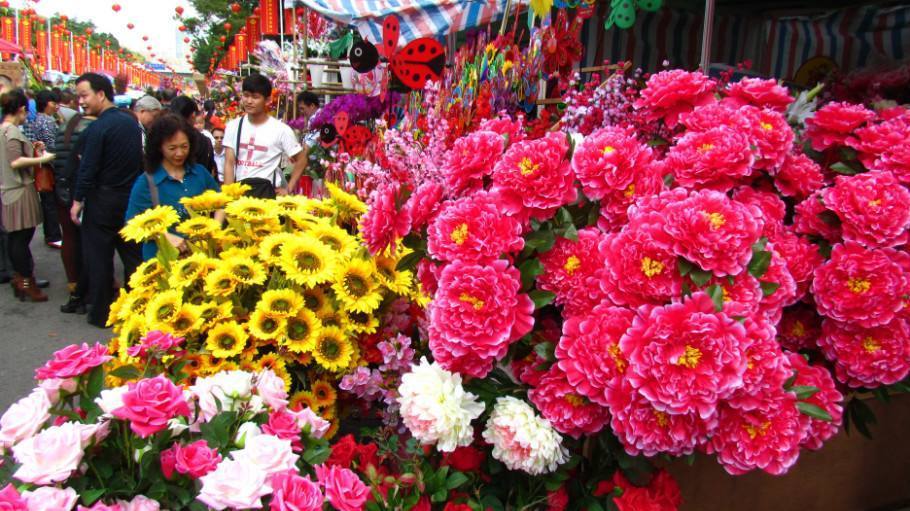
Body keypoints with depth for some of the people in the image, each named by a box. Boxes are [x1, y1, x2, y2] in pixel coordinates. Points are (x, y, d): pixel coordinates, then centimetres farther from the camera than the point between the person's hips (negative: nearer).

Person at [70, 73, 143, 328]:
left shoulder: (97, 128, -15)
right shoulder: (131, 121, 6)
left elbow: (88, 168, -16)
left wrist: (78, 200, -6)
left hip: (103, 201, -6)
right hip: (131, 199, 6)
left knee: (99, 258, 5)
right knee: (133, 255, 12)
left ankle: (101, 314, 14)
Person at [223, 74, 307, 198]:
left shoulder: (281, 129, -4)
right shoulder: (233, 126, 6)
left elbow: (301, 160, 3)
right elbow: (229, 163, 3)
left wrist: (288, 188, -3)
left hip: (266, 191, -3)